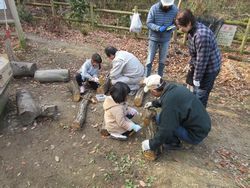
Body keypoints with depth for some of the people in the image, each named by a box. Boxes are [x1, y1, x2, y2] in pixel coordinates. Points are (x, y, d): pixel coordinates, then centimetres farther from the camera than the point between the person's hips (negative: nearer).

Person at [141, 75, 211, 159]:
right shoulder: (175, 87, -4)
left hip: (196, 133, -8)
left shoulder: (169, 101, -30)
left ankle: (173, 143, 5)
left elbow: (165, 130, -24)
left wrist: (151, 144, -11)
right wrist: (154, 103, 31)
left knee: (160, 119, -15)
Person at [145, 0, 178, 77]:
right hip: (153, 38, -2)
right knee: (150, 59, 4)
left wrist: (171, 27, -19)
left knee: (162, 60, 11)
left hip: (165, 40, 2)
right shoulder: (154, 8, -14)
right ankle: (146, 77, 18)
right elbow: (149, 23, -13)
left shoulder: (175, 10, -7)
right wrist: (158, 28, -29)